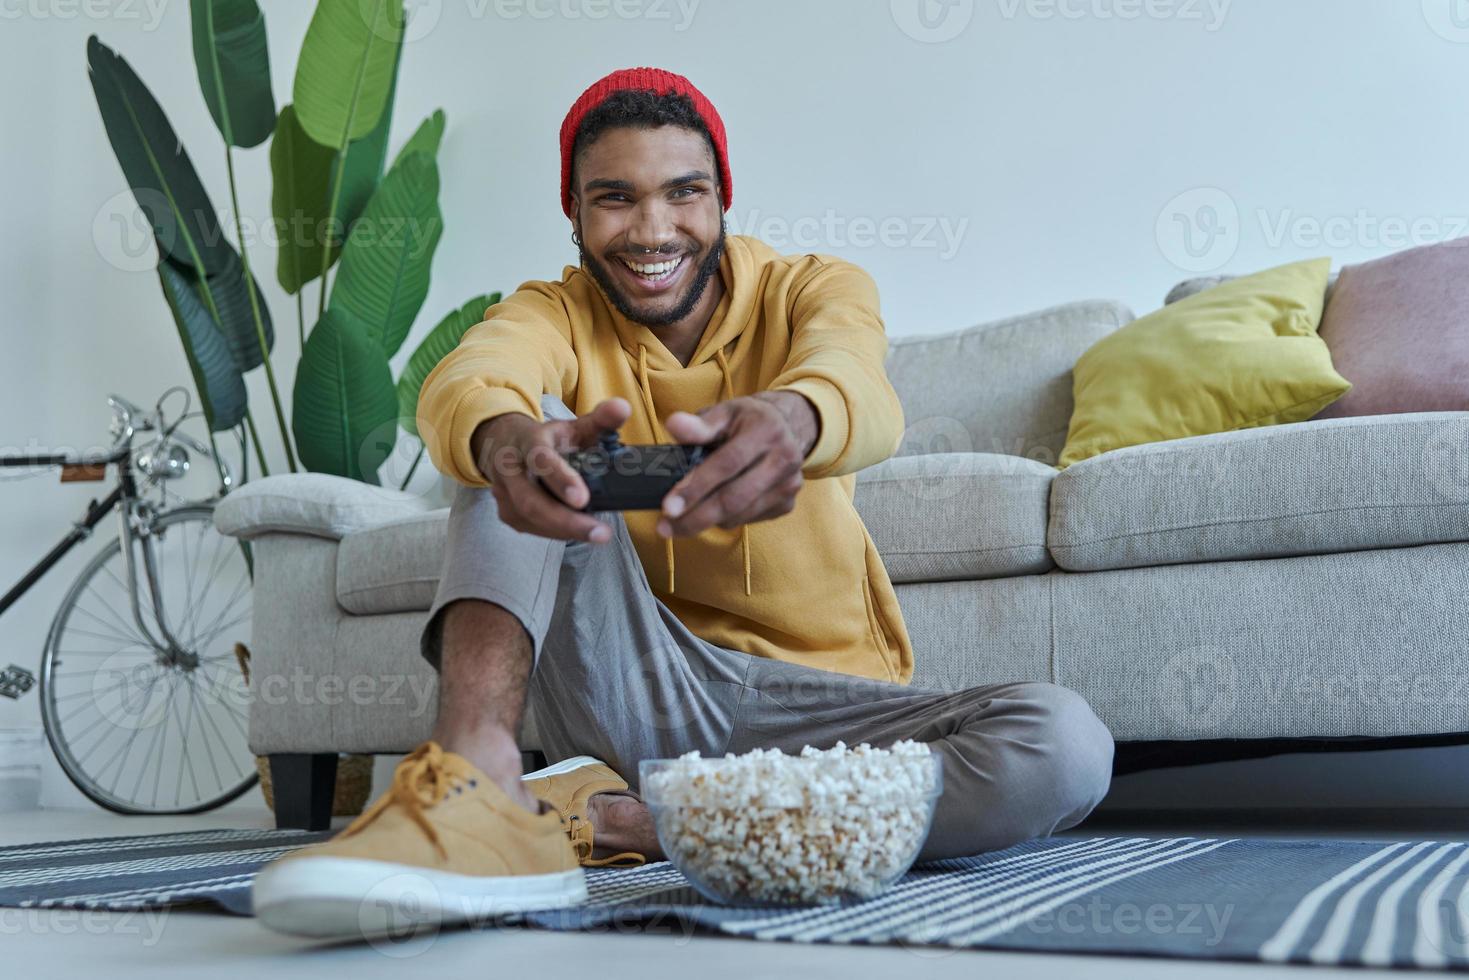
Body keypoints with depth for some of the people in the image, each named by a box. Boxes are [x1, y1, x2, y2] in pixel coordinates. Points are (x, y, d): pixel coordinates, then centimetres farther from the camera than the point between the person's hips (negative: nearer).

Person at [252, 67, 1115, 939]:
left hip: (821, 697, 1)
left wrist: (792, 418, -52)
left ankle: (615, 821, -28)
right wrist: (505, 436, -51)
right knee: (523, 431, -17)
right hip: (632, 692, 0)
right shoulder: (553, 313, 1)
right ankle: (477, 778, -40)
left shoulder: (817, 290, 0)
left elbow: (861, 389, -26)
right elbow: (465, 382, -25)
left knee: (1065, 743, -28)